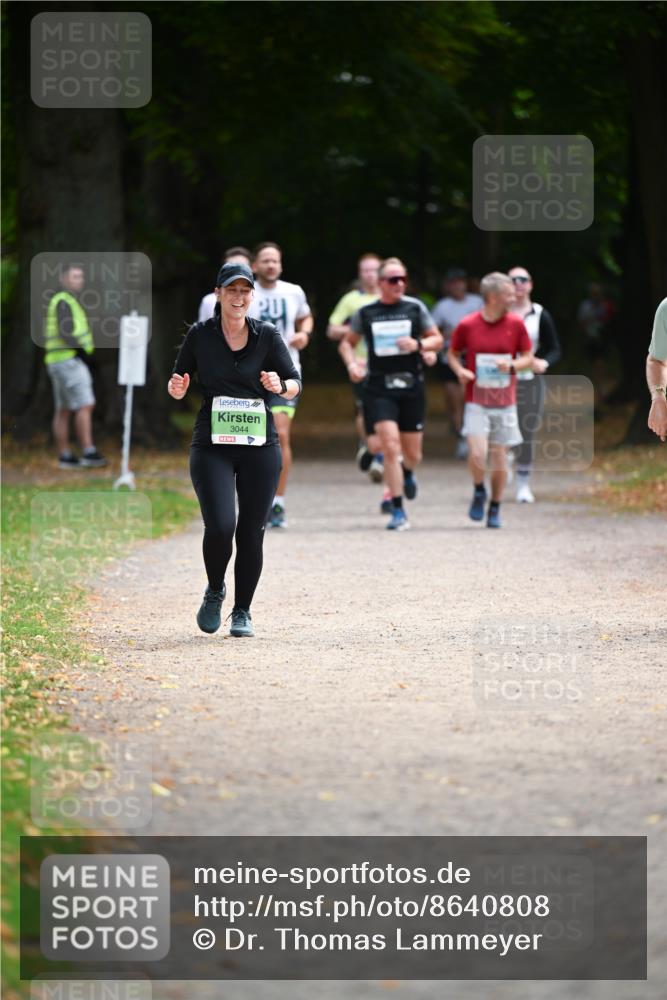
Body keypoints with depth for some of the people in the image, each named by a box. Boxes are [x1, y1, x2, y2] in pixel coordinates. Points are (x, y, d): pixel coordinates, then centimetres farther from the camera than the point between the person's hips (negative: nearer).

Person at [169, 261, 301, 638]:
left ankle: (243, 611, 20)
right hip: (212, 447, -1)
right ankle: (215, 590, 13)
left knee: (252, 532, 3)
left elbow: (296, 384, 5)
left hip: (260, 447, 1)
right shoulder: (200, 335, 2)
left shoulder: (267, 335, 3)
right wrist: (177, 388, -10)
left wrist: (280, 386, -16)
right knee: (220, 526, -16)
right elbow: (178, 384, 12)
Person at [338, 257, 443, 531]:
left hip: (411, 385, 1)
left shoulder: (415, 308, 4)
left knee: (412, 454, 8)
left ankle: (407, 472, 47)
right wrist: (352, 363, -4)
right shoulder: (366, 313, 4)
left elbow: (437, 339, 10)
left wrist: (419, 345, -10)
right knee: (390, 447, -14)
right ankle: (397, 512, -8)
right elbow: (347, 343, 16)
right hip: (379, 387, -1)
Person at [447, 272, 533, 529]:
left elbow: (528, 357, 8)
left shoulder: (516, 324, -1)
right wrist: (460, 370, -11)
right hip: (476, 402, -2)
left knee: (499, 457, 5)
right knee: (477, 453, -16)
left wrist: (512, 366, -13)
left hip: (505, 403, 2)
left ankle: (495, 508, 22)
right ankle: (479, 491, 14)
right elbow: (453, 353, 10)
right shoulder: (467, 325, -5)